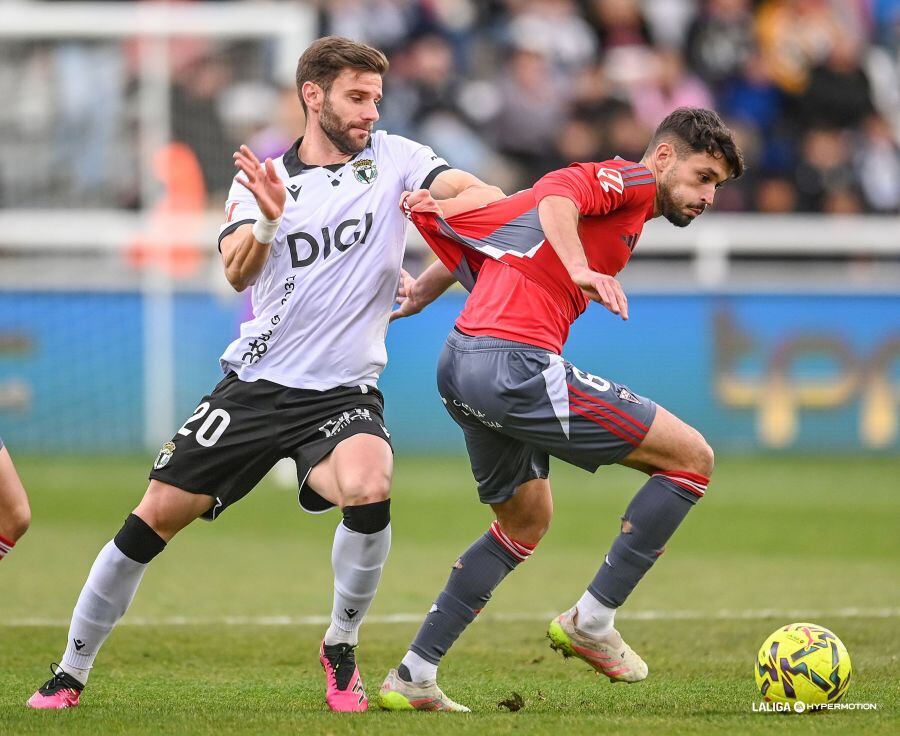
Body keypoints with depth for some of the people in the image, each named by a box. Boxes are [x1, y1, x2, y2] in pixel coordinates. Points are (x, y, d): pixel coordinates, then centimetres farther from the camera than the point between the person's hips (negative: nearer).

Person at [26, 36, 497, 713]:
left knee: (369, 491, -31)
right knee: (155, 517, -2)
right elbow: (238, 273, -11)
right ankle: (71, 673, 14)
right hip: (257, 381, 2)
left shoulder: (393, 159, 0)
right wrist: (268, 222, -32)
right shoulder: (263, 177, 3)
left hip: (342, 395, -2)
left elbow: (479, 195, -16)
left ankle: (341, 648, -6)